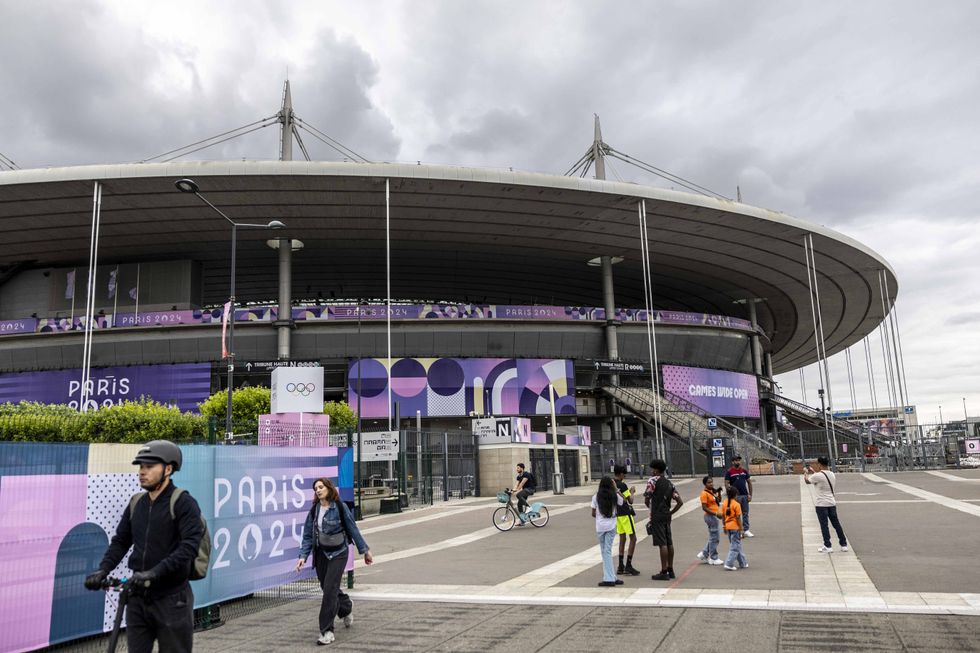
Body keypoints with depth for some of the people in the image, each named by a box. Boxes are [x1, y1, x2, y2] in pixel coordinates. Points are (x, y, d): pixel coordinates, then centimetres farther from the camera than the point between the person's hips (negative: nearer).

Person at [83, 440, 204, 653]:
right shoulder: (136, 503, 9)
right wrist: (103, 570, -5)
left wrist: (153, 573, -30)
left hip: (171, 600, -5)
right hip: (138, 598, 6)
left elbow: (189, 546, -22)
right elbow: (120, 541, 12)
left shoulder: (183, 503, -12)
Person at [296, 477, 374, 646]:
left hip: (338, 553, -5)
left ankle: (327, 631, -2)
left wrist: (365, 550, 0)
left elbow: (353, 529, -4)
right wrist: (303, 556, -3)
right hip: (321, 554, 5)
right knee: (327, 588, 14)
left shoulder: (340, 507, -10)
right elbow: (308, 535, 7)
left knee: (330, 589, -12)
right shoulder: (314, 510, 3)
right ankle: (347, 609, 45)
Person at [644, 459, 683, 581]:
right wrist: (670, 512, 12)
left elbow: (646, 499, -12)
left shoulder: (653, 480, -8)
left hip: (657, 516, -7)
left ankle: (664, 572, -5)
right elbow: (680, 502, 11)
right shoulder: (670, 484, 14)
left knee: (662, 543, -7)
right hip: (666, 516, 7)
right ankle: (670, 570, 19)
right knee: (669, 543, 11)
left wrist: (650, 506, 8)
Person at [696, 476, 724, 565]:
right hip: (710, 517, -9)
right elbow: (704, 508, -19)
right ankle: (714, 558, 11)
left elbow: (718, 500, 21)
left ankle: (704, 554, 25)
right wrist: (716, 514, -24)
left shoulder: (712, 491, 10)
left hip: (714, 517, 9)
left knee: (713, 538, 16)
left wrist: (719, 492, 5)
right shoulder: (704, 493, -16)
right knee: (714, 538, 0)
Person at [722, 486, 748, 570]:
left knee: (737, 545, 18)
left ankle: (743, 563, 28)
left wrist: (724, 526, 17)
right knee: (735, 547, 0)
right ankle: (729, 564, -5)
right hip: (735, 527, -7)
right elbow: (738, 518, -15)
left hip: (728, 527, 7)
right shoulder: (736, 504, -15)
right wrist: (741, 527, -7)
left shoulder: (725, 503, 4)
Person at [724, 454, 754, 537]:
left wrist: (750, 494, 4)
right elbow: (726, 484, -7)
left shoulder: (744, 470, 8)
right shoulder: (729, 472, -4)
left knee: (745, 513, 8)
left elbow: (749, 482, 11)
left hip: (745, 495, 4)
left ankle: (746, 530, 15)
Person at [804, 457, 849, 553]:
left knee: (824, 525, 1)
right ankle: (844, 544, 18)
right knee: (836, 524, 13)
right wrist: (813, 472, 31)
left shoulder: (818, 476, -17)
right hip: (832, 503, 6)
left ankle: (827, 546, 3)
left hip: (821, 504, -6)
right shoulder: (832, 474, 5)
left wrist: (805, 473, 18)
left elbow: (807, 481, 0)